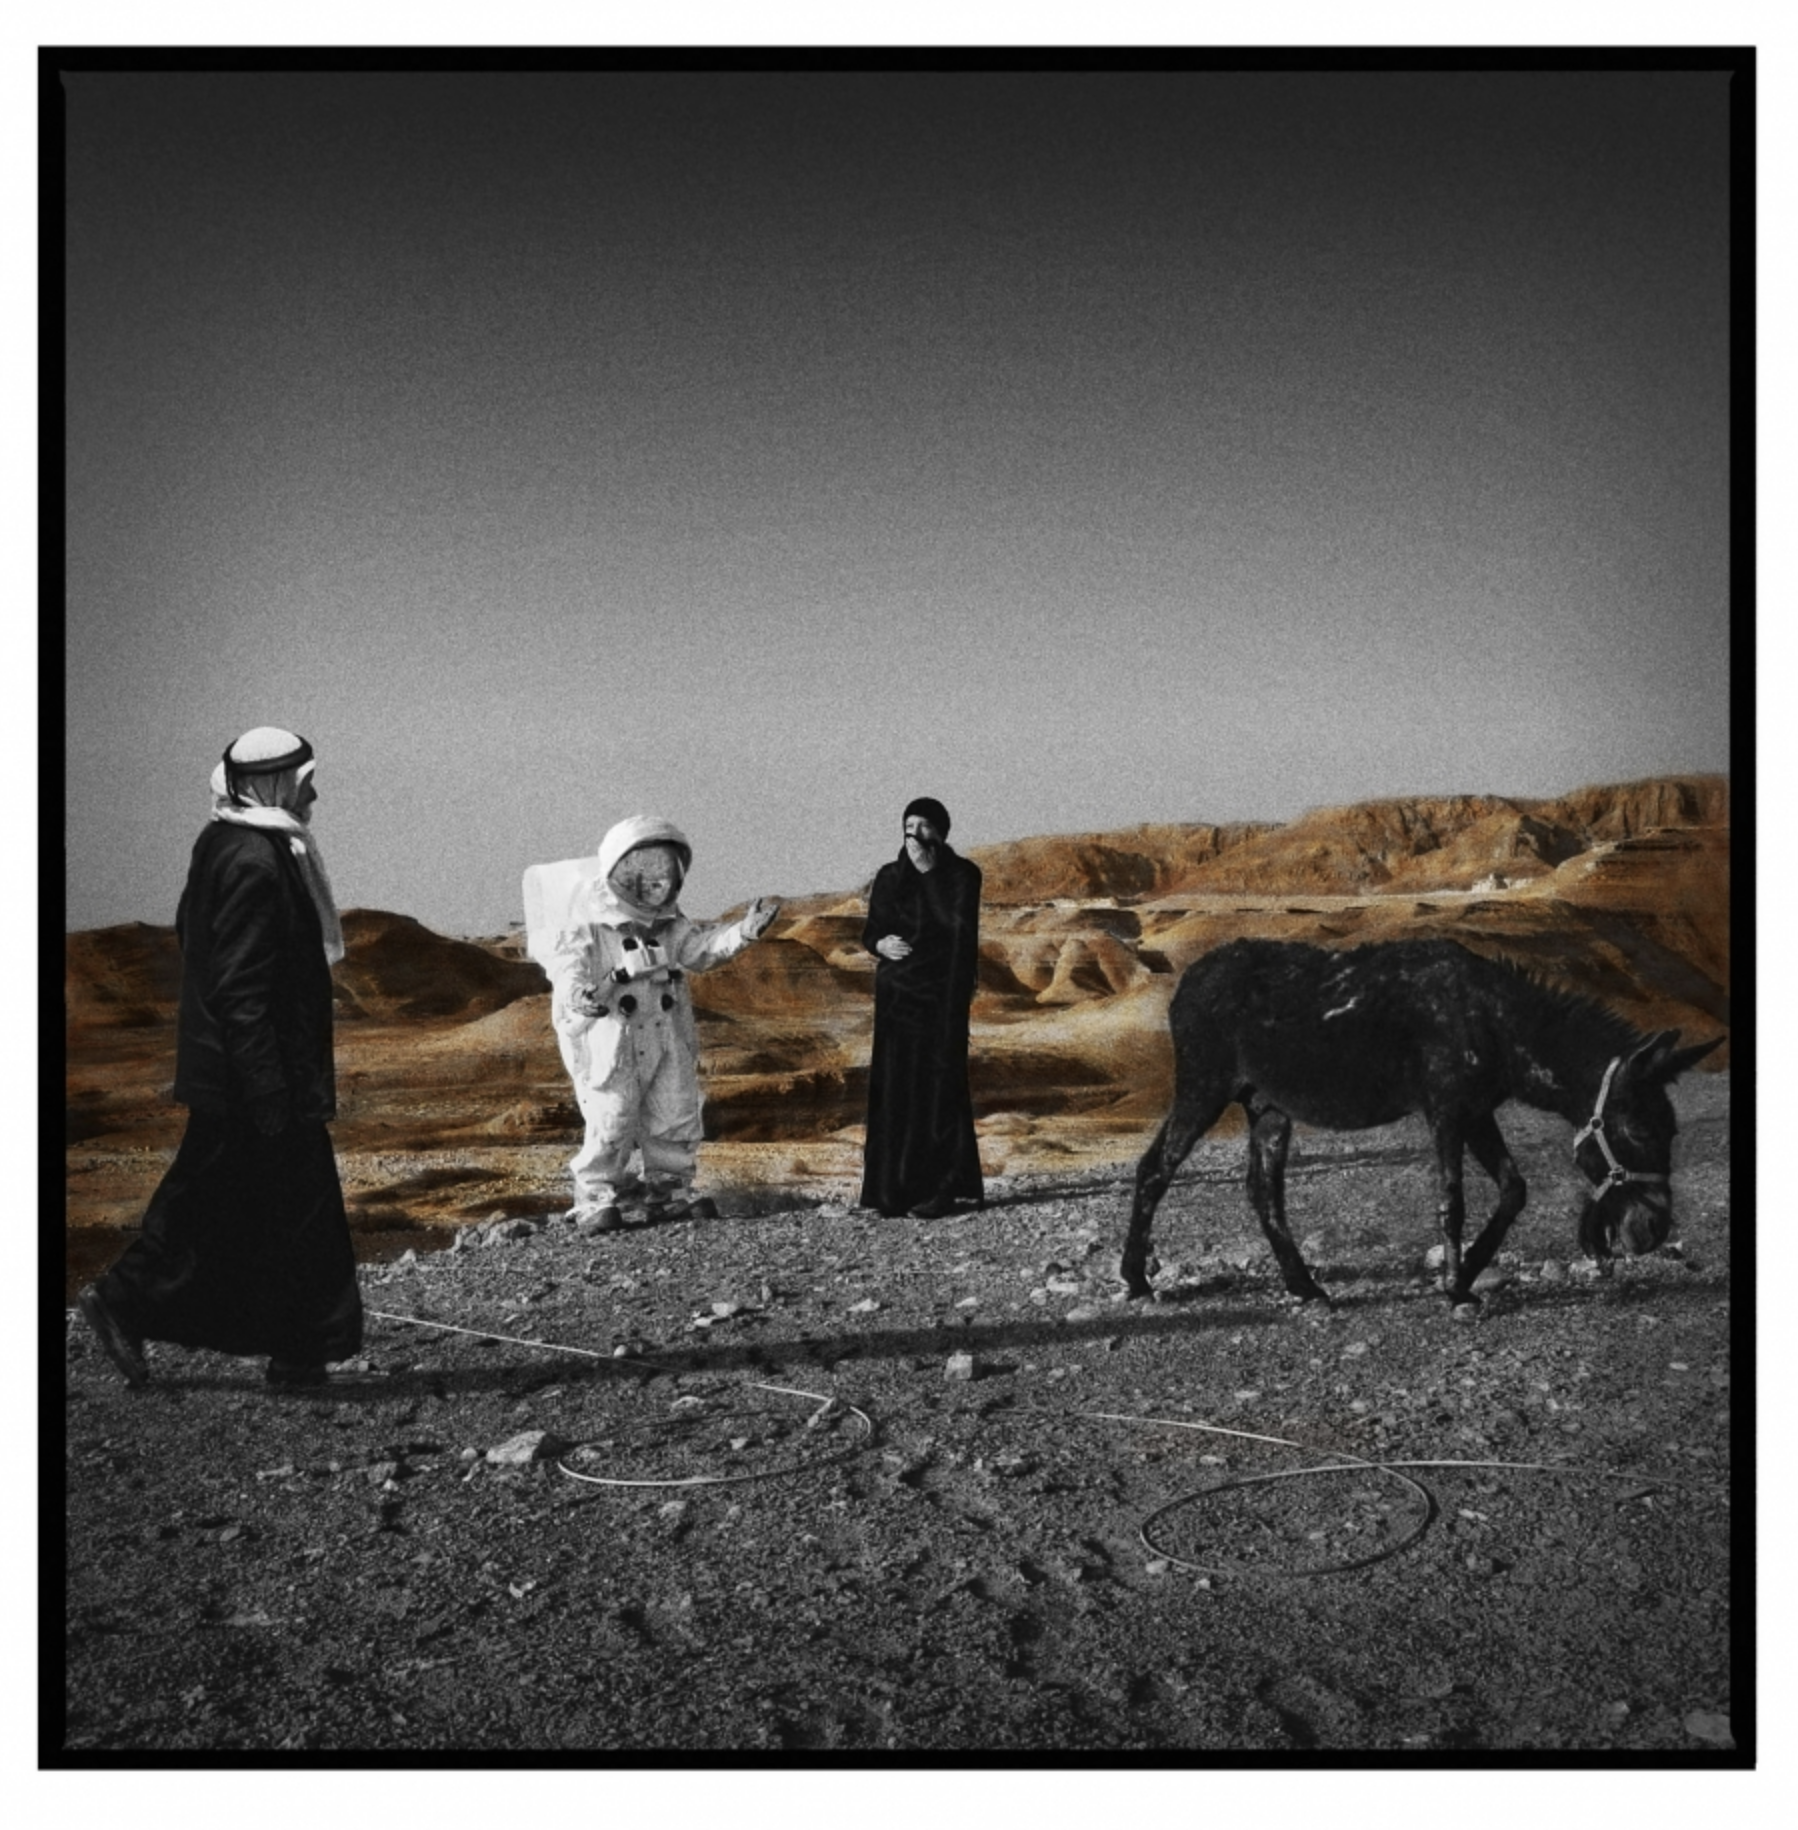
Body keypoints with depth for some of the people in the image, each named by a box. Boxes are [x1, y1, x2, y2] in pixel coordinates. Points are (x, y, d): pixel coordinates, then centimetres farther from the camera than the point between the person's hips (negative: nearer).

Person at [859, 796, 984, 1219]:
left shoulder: (962, 873, -1)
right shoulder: (889, 876, 9)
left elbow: (958, 923, -15)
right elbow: (870, 931, 9)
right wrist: (880, 944, -8)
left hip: (942, 994, -3)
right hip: (896, 994, 4)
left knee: (938, 1086, -7)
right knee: (894, 1088, -1)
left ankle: (939, 1189, -4)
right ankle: (894, 1188, 2)